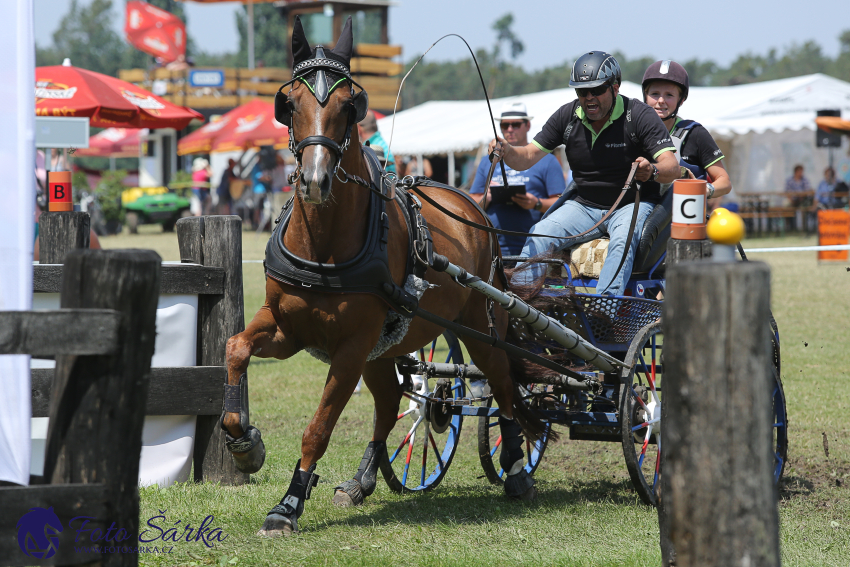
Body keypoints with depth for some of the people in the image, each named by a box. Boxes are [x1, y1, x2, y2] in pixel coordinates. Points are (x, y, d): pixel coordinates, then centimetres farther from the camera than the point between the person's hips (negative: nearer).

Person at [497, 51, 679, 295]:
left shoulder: (639, 116, -12)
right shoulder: (567, 116, 1)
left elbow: (672, 166, -21)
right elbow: (528, 156, 0)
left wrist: (652, 171, -46)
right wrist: (507, 151, -25)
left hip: (632, 204, -4)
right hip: (585, 206, 4)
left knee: (623, 239, -35)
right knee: (541, 234, -20)